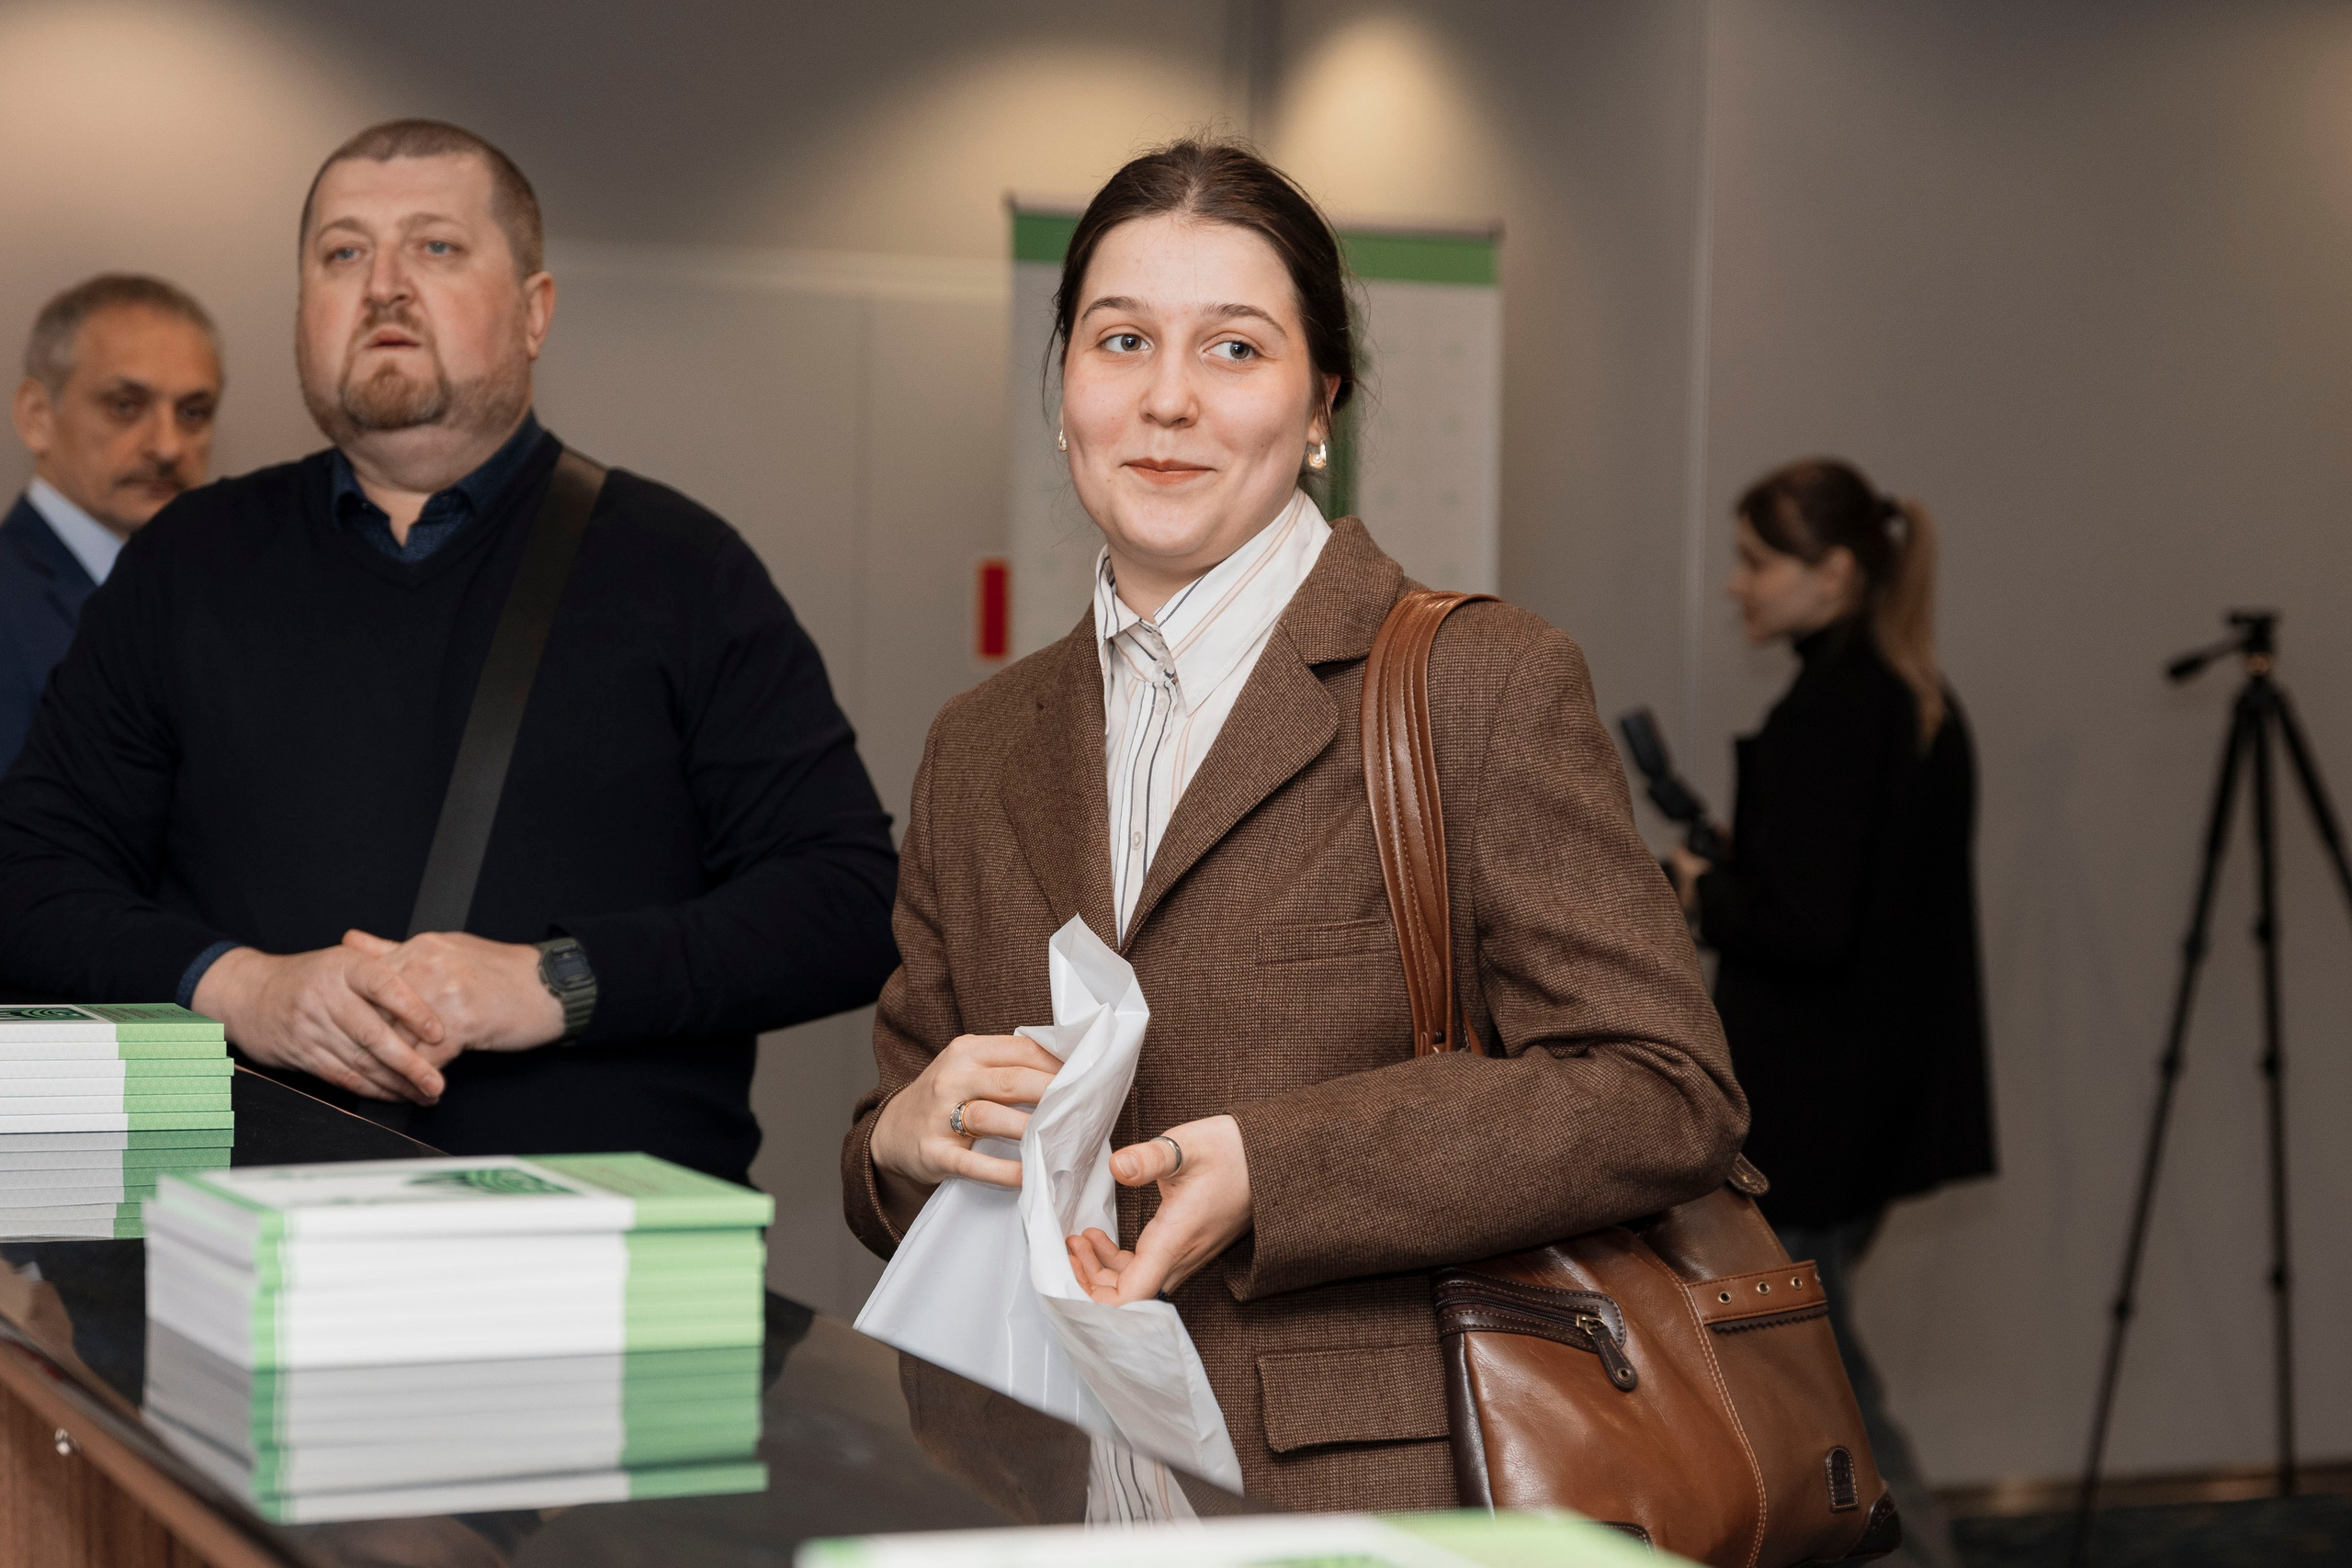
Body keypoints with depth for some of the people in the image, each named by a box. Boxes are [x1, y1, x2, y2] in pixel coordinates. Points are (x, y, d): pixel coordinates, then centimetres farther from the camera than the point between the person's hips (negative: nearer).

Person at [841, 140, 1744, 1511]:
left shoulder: (1488, 688, 0)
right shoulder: (982, 752, 18)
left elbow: (1671, 1098, -7)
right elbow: (899, 1195, 24)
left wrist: (1271, 1168, -15)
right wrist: (905, 1139, -2)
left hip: (1372, 1495, -4)